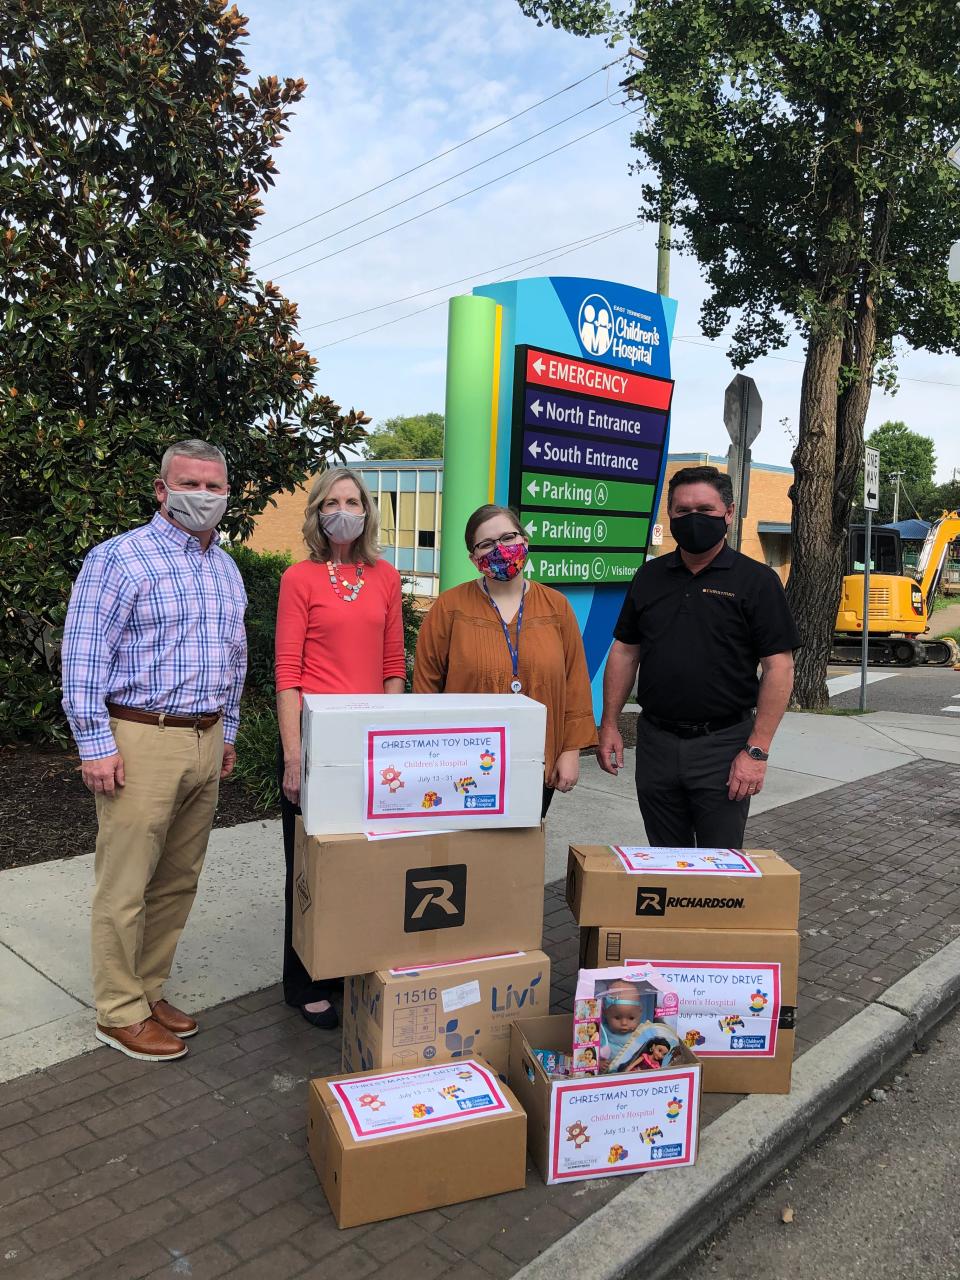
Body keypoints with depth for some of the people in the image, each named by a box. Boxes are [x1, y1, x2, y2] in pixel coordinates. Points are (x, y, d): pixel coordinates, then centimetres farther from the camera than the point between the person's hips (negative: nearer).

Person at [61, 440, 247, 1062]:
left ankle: (149, 990, 29)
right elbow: (83, 656, -11)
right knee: (126, 887, 2)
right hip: (140, 740, -7)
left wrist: (228, 732, 20)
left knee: (179, 881, 14)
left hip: (206, 741, 7)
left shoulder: (227, 569, 14)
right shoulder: (120, 558, -8)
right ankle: (120, 1013, 17)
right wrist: (95, 744, -14)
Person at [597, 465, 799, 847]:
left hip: (722, 745, -4)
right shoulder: (649, 576, 9)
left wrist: (756, 751, -14)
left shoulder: (756, 580, -4)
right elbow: (624, 652, 13)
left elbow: (778, 668, -8)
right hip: (655, 741, 4)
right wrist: (609, 725, 6)